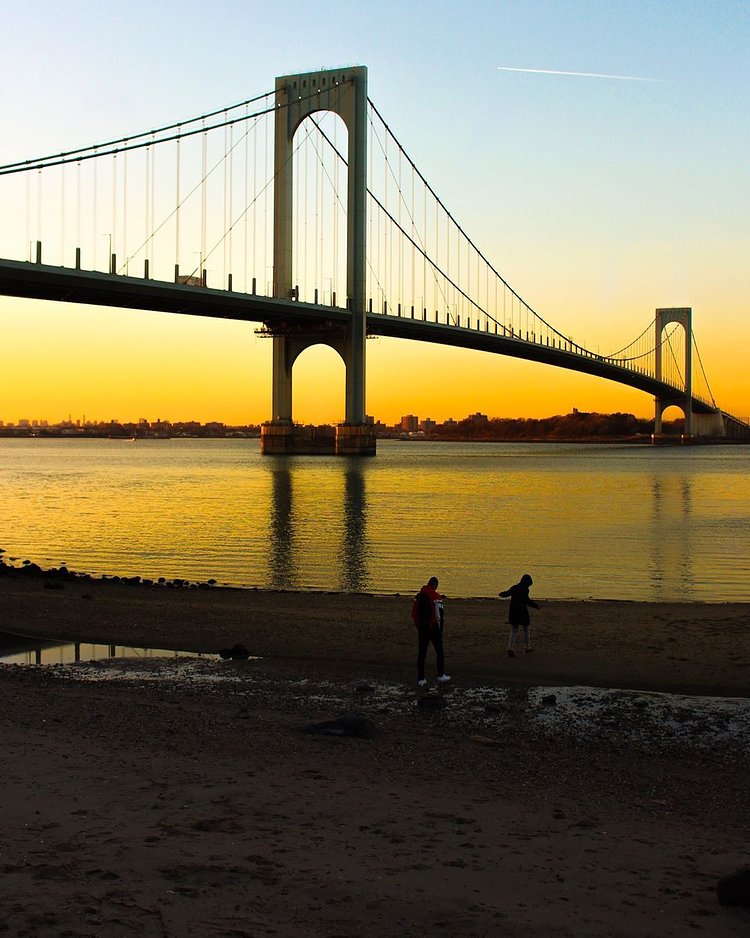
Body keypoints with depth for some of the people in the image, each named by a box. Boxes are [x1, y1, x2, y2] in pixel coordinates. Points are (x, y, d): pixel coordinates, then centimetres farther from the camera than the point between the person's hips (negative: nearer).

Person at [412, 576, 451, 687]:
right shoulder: (436, 597, -11)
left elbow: (414, 613, 10)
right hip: (433, 628, -4)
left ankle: (420, 679, 4)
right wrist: (440, 629, -5)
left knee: (421, 653, 6)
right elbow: (439, 614, -14)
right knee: (439, 652, 11)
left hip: (422, 629, 4)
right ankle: (441, 675, 16)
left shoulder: (419, 596, 5)